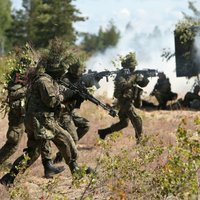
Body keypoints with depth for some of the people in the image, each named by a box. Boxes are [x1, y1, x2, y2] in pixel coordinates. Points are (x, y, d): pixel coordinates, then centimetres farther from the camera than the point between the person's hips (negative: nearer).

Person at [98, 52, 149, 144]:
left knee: (123, 123, 14)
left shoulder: (133, 74, 12)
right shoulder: (121, 75, -14)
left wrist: (146, 78, -5)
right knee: (137, 120, -10)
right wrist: (132, 79, -28)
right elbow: (123, 86, -32)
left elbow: (143, 84, 13)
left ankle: (103, 132, 16)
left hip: (128, 102, 9)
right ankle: (139, 140, -5)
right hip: (125, 102, -9)